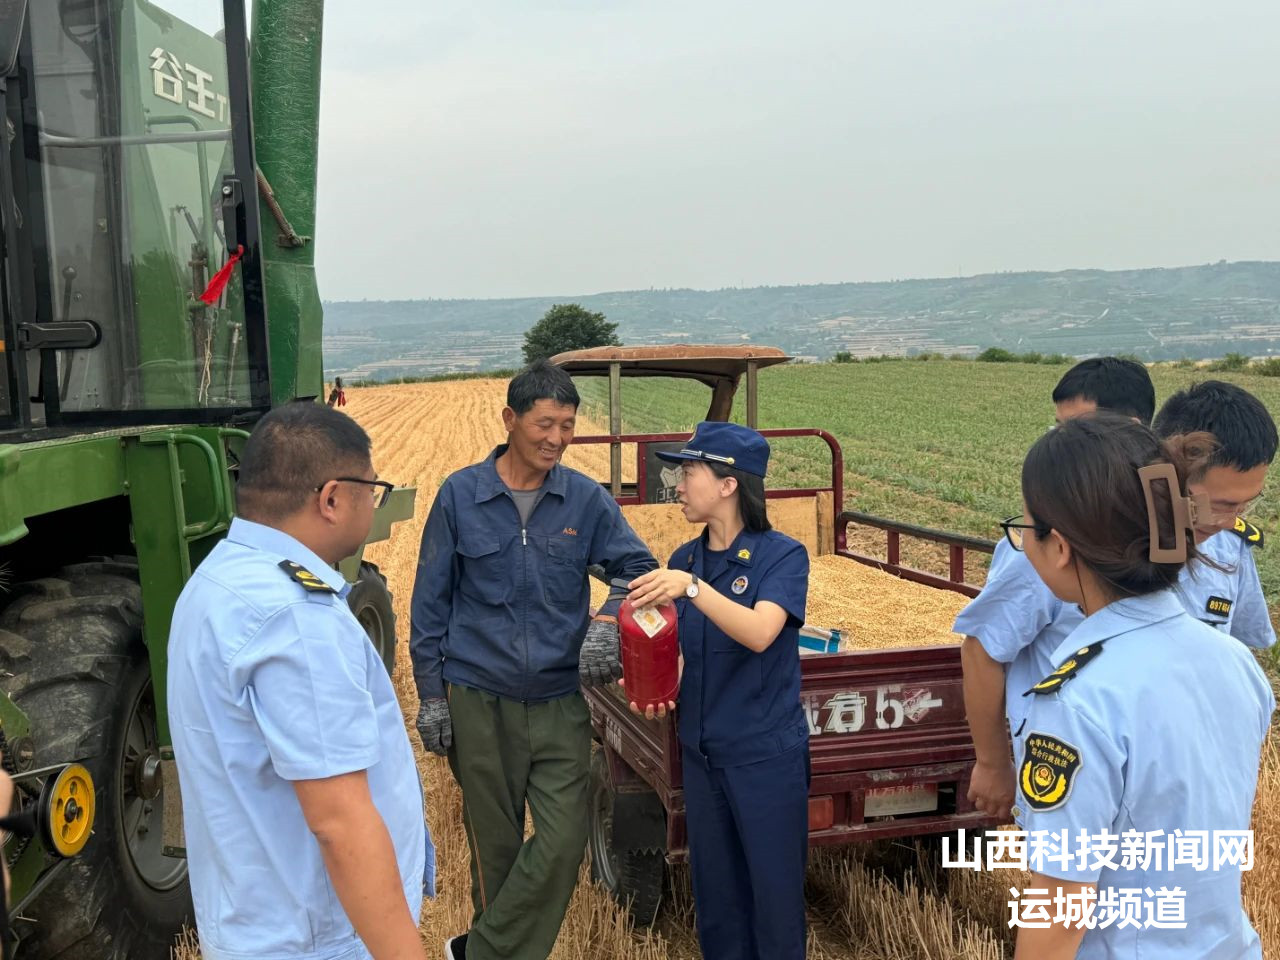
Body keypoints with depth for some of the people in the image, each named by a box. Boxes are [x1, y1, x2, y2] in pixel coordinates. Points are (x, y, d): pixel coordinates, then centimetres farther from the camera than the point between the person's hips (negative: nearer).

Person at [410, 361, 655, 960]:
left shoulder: (587, 500, -1)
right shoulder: (460, 495, -3)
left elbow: (639, 568, 3)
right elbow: (430, 602, 1)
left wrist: (608, 618, -19)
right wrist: (430, 695, 0)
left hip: (560, 702, 1)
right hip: (479, 702, -1)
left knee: (563, 843, -4)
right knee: (494, 844, 11)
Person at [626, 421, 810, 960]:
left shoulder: (782, 556, -12)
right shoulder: (684, 560, 4)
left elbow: (759, 634, -28)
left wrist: (692, 587, -38)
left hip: (767, 757, -5)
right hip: (702, 752, 5)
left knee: (775, 895, 6)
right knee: (716, 894, 16)